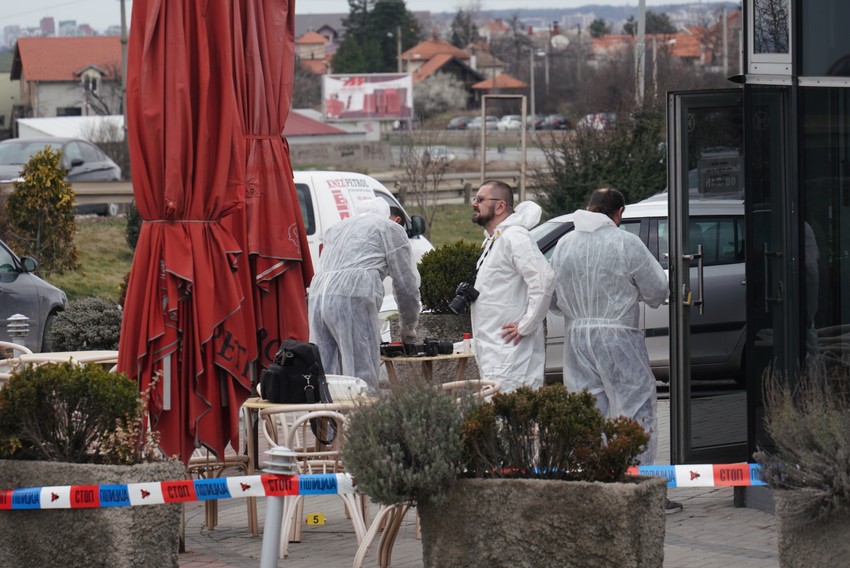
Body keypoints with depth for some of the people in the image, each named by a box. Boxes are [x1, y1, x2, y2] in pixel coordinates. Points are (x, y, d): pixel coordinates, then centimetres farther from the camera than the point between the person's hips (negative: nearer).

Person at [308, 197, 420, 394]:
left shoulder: (338, 228, 34)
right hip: (352, 297, -6)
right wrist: (408, 326, 27)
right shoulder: (390, 229, 15)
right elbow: (406, 283, 13)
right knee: (362, 380, -9)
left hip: (317, 296, 6)